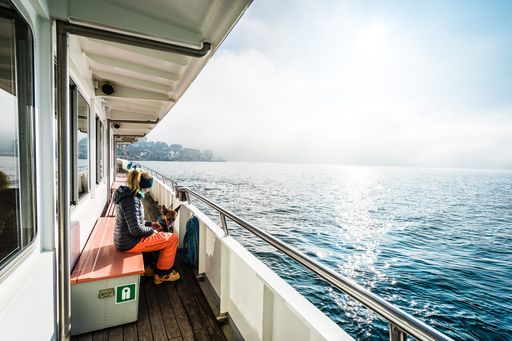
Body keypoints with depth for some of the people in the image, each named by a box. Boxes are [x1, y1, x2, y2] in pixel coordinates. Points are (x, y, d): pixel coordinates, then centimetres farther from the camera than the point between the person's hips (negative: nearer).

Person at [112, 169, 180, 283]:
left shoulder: (127, 194, 6)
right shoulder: (132, 200, -25)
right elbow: (136, 230, -28)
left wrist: (149, 224, 12)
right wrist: (151, 230, -11)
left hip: (124, 239, 10)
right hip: (130, 243, -10)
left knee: (167, 236, 21)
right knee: (173, 239, -6)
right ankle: (162, 274, 10)